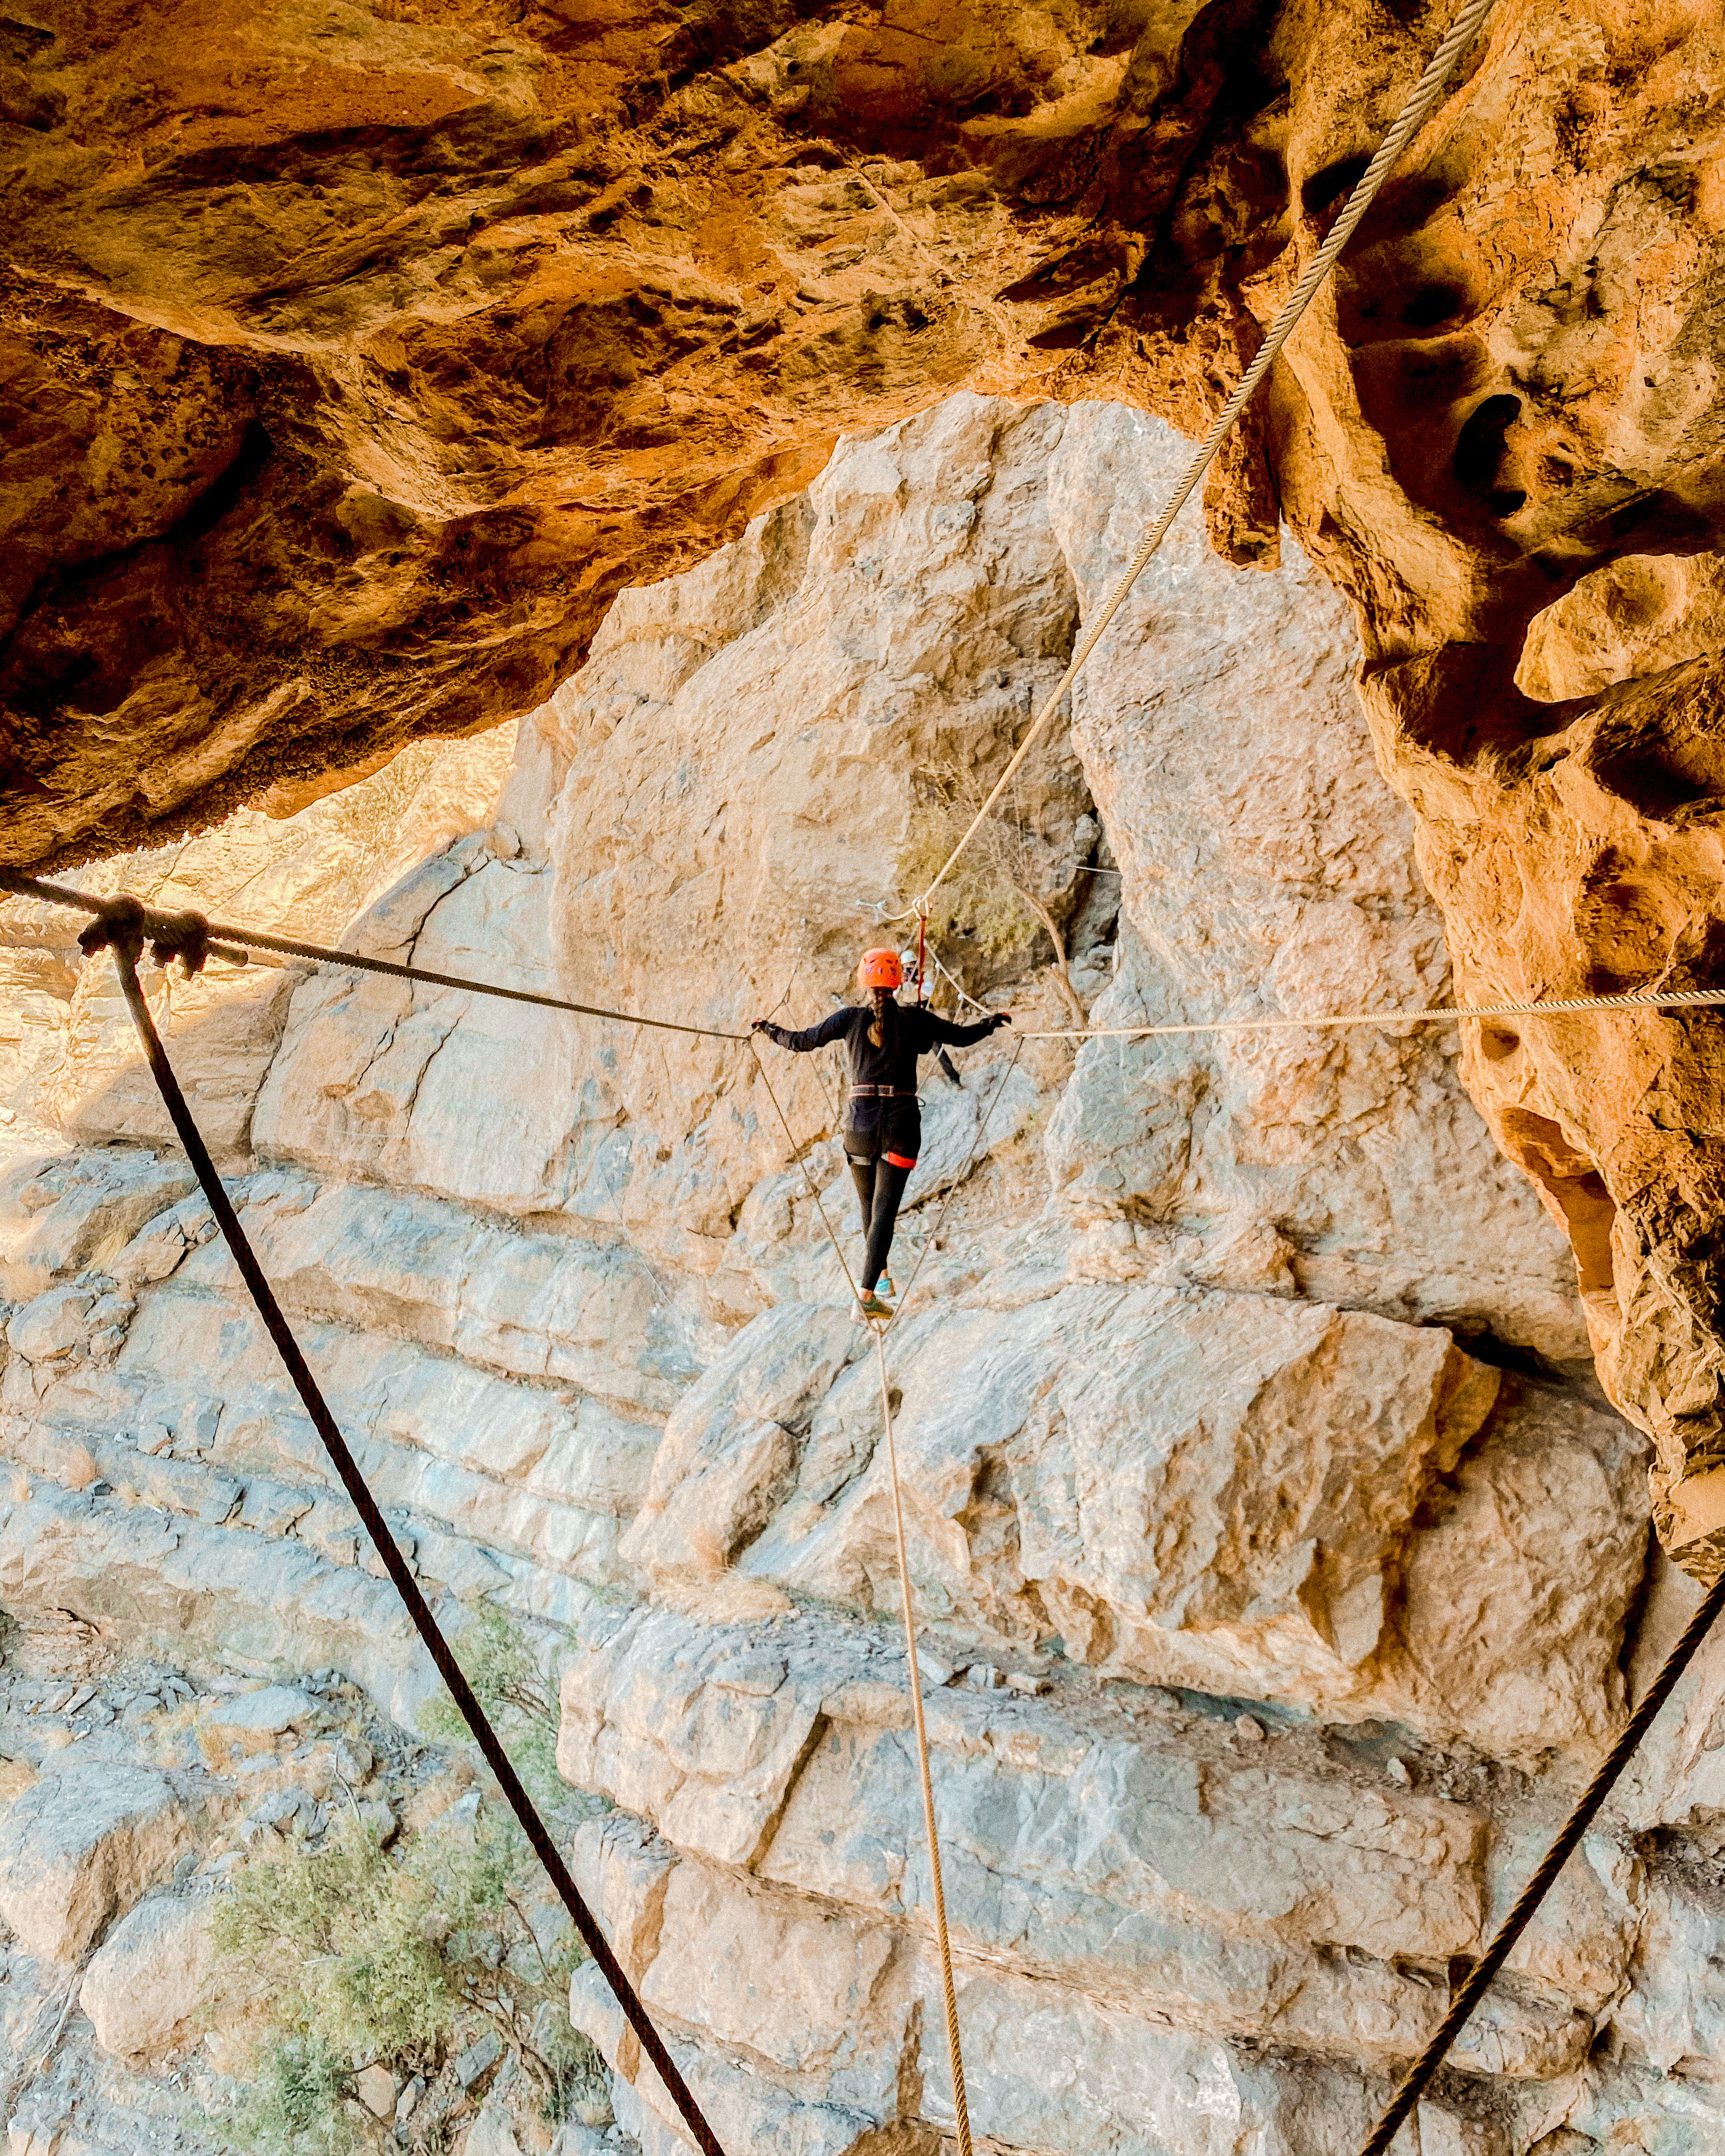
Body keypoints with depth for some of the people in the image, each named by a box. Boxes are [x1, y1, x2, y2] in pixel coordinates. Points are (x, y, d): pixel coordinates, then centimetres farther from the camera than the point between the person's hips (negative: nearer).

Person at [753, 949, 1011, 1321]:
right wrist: (993, 1022, 29)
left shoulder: (851, 1017, 0)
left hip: (861, 1119, 2)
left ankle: (881, 1275, 37)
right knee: (884, 1208, -3)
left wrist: (768, 1029, 25)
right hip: (901, 1122, -2)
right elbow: (961, 1036, 10)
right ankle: (867, 1296, -12)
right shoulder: (914, 1018, 0)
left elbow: (802, 1041, 6)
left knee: (869, 1203, 21)